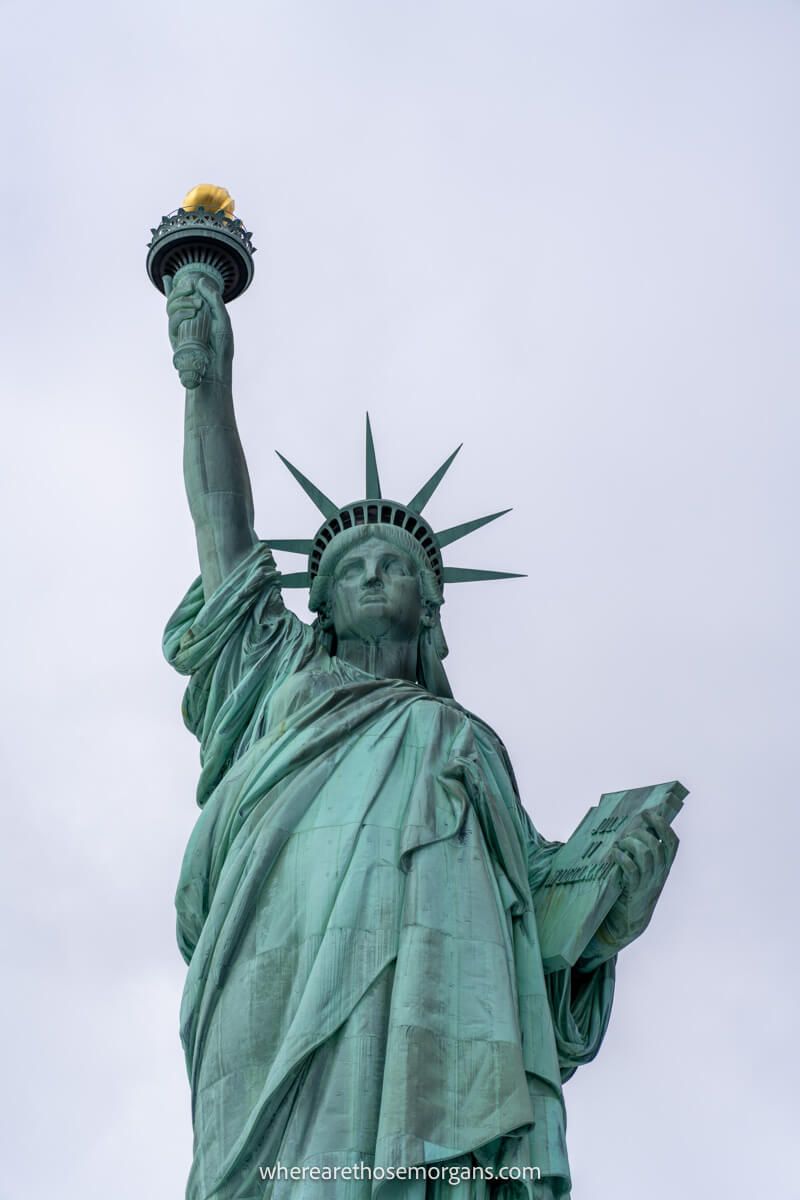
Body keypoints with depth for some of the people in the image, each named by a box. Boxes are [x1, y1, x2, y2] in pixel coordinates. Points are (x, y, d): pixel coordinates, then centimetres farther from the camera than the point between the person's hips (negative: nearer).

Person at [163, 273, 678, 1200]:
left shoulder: (469, 741, 33)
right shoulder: (286, 686, 32)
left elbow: (538, 892, 22)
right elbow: (224, 530, 28)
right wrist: (209, 375, 26)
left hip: (439, 1014, 1)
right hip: (289, 1008, -1)